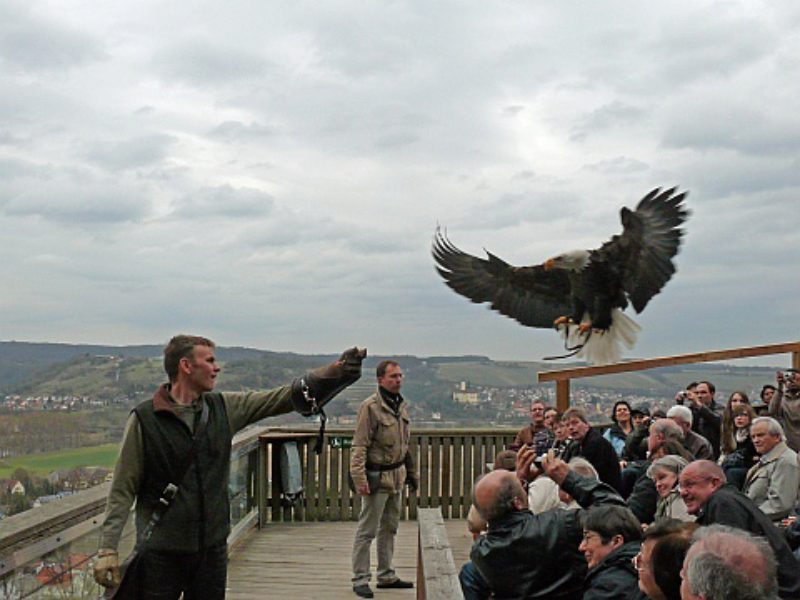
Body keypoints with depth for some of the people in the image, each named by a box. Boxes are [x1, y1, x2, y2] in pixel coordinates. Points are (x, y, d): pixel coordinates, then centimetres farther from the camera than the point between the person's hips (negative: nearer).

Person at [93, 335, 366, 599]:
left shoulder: (225, 407, 4)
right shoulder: (144, 418, -8)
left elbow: (289, 396, 1)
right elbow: (123, 490, -7)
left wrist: (338, 371, -9)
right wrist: (108, 549, -12)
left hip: (212, 548, 4)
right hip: (161, 553, -4)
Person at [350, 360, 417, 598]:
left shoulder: (402, 405, 10)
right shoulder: (370, 406, -16)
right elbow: (359, 446, -18)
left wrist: (411, 472, 20)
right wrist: (359, 478, -23)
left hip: (396, 477, 8)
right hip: (377, 477, -8)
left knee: (389, 529, 17)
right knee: (367, 531, -1)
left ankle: (386, 575, 29)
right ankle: (360, 580, 8)